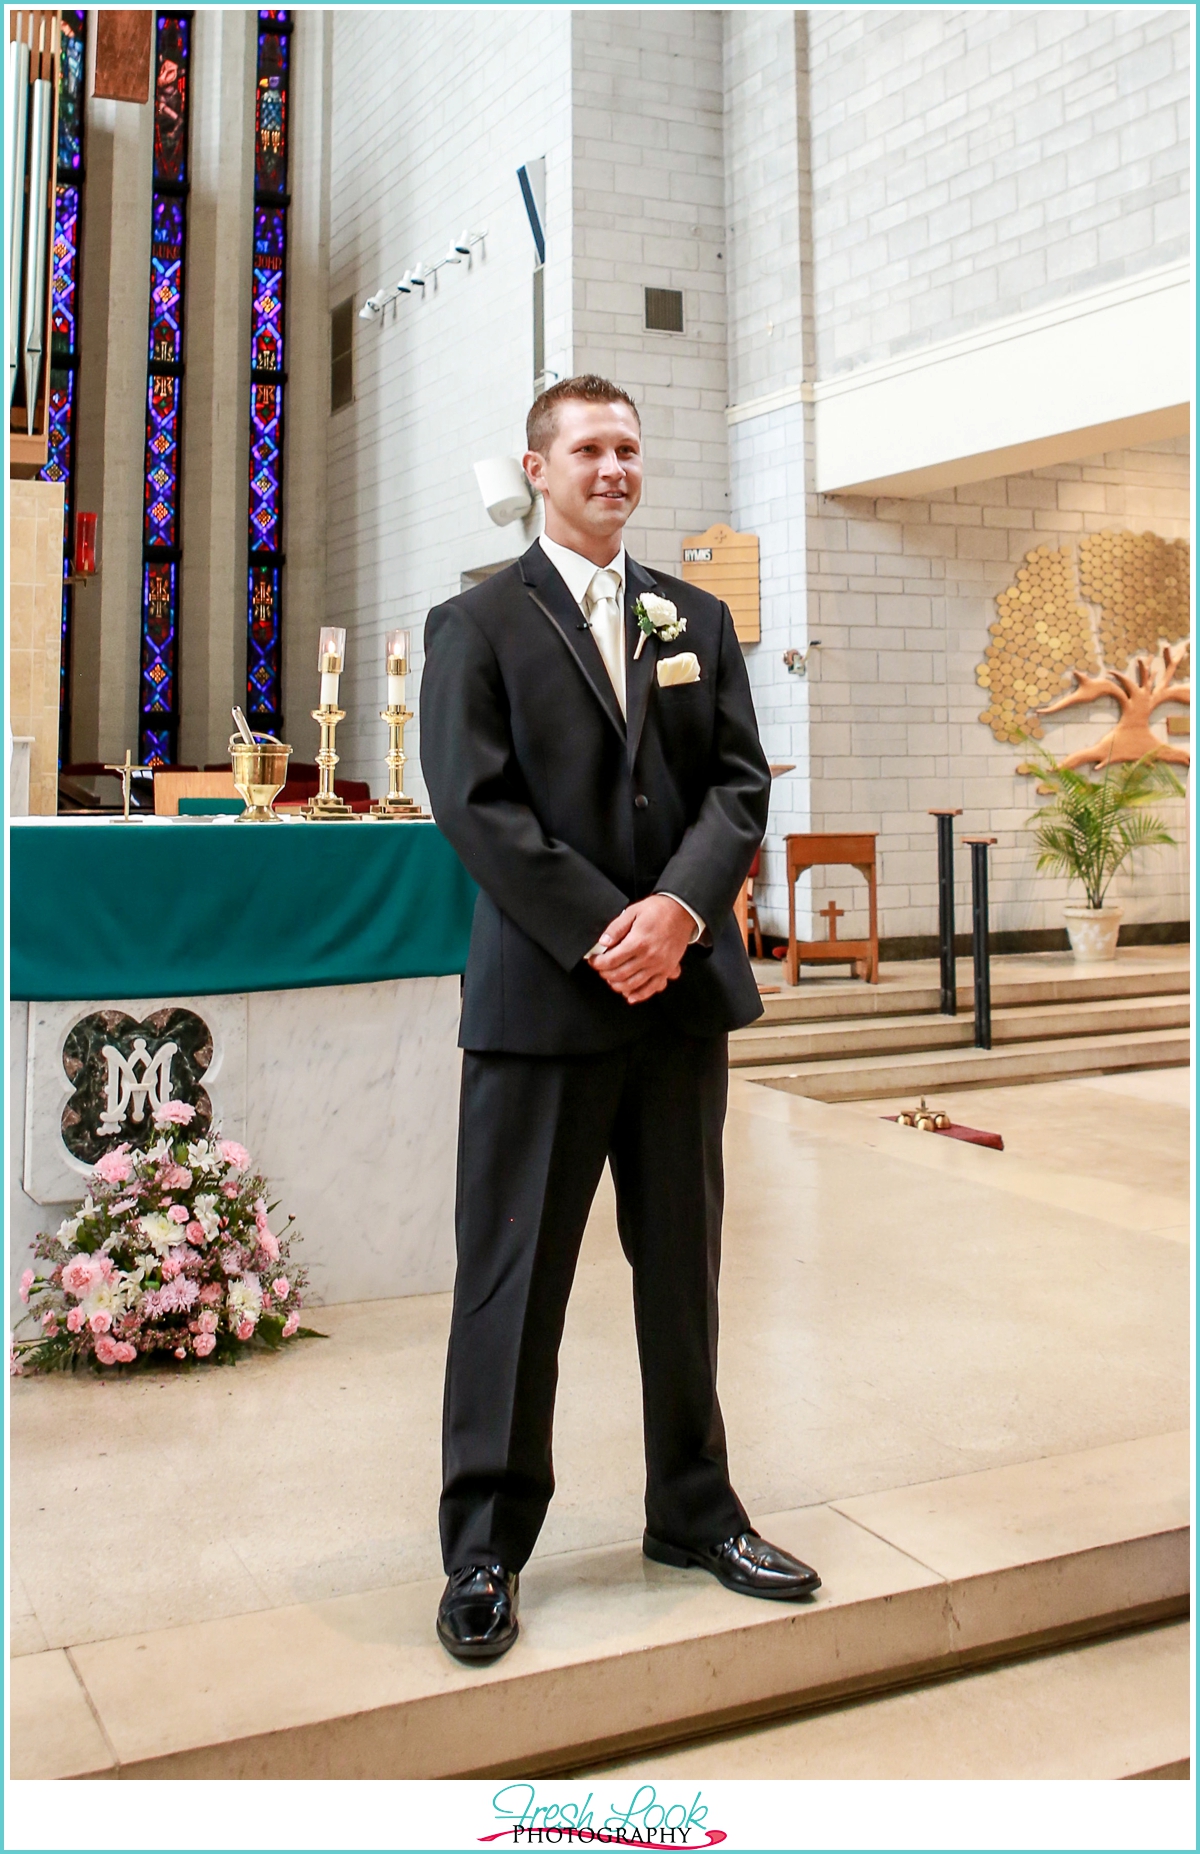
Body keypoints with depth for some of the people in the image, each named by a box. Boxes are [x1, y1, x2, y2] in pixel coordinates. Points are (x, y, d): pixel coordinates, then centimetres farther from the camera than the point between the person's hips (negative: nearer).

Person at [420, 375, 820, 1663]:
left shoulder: (697, 619, 15)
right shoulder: (477, 624, 2)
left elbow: (741, 784, 6)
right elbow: (475, 806, -8)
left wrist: (677, 907, -12)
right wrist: (605, 935, -15)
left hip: (684, 984, 5)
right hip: (541, 993, -4)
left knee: (683, 1264, 13)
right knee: (514, 1277, 2)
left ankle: (694, 1511, 28)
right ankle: (484, 1550, 14)